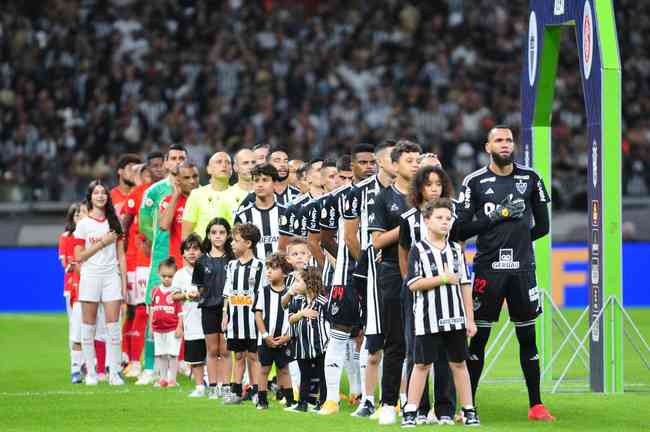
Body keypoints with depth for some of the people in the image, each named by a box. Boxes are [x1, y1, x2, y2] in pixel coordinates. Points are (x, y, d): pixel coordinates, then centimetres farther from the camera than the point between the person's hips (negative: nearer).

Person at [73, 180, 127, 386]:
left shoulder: (114, 223, 10)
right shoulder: (83, 224, 3)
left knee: (113, 326, -4)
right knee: (89, 326, 1)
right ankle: (90, 372, 6)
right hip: (90, 276, -1)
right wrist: (101, 243, -10)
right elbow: (79, 257, -2)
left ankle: (114, 372, -3)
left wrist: (124, 282, 4)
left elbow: (120, 255, 10)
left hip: (111, 276, 1)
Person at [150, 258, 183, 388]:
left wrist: (179, 327, -11)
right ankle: (163, 379, 19)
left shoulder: (175, 292, -8)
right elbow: (152, 310, 12)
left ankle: (172, 379, 6)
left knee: (172, 355, -2)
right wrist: (151, 327, 10)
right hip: (158, 329, 5)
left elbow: (180, 311, -7)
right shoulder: (155, 291, 5)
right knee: (160, 355, 10)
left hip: (172, 330, -5)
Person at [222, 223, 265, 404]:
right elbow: (227, 293, 15)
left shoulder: (258, 266, -4)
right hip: (235, 318, 5)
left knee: (253, 355, -2)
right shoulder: (232, 266, 12)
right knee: (238, 355, 10)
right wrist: (225, 315, 9)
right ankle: (236, 391, 13)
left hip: (251, 317, -5)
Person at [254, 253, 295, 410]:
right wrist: (266, 335, -9)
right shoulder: (263, 291, -1)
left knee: (284, 370, 8)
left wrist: (287, 337, -10)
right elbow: (258, 315, -2)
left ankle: (290, 400, 12)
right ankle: (262, 400, 10)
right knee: (264, 369, 4)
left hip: (283, 340, 0)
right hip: (265, 339, 0)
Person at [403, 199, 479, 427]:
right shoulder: (418, 250, -3)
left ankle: (468, 411, 12)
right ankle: (410, 412, 5)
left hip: (455, 318, 3)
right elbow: (413, 284, -11)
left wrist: (470, 319, 7)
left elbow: (465, 286, 11)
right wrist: (443, 279, -14)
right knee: (422, 364, 0)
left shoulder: (456, 250, 9)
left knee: (459, 364, 8)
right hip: (428, 320, -3)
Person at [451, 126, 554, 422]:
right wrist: (496, 216, -13)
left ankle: (536, 405, 13)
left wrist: (516, 239, 5)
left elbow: (542, 226, 12)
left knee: (528, 337, 7)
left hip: (522, 269, 2)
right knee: (478, 338, 1)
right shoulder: (474, 182, 0)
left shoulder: (530, 179, 7)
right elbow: (460, 230, -5)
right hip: (488, 269, -2)